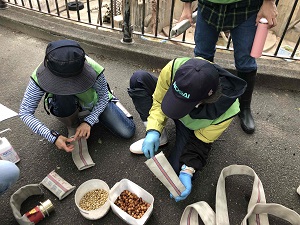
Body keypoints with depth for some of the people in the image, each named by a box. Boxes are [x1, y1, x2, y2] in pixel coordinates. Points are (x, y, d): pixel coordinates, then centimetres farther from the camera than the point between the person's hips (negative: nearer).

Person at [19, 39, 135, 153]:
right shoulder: (40, 76, -33)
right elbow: (25, 112, -28)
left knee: (128, 132, -7)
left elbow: (103, 97, -18)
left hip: (93, 102, 1)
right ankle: (74, 128, -7)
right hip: (67, 105, 0)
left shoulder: (93, 69, -36)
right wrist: (53, 136, -38)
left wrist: (89, 121, -31)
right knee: (62, 99, -41)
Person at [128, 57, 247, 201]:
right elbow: (158, 102, -20)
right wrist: (153, 132, -33)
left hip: (192, 126, -3)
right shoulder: (173, 69, -37)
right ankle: (159, 136, -12)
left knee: (176, 168, -28)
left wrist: (187, 171, -33)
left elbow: (201, 141, -22)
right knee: (138, 79, -21)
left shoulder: (227, 110, -37)